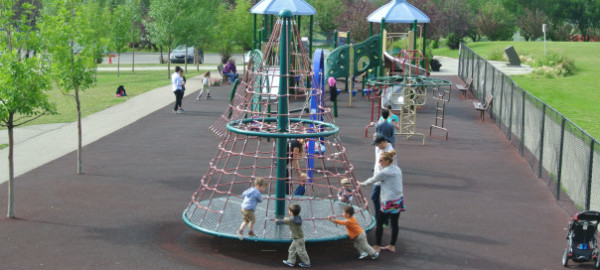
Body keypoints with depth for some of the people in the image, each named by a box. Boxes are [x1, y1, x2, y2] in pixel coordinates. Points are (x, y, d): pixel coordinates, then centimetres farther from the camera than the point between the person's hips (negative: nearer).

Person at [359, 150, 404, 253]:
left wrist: (362, 183, 16)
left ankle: (377, 246, 7)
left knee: (379, 222, 3)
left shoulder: (384, 172, -14)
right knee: (394, 223, 13)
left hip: (389, 202, -8)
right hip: (399, 200, 8)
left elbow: (373, 180, -1)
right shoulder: (397, 169, 10)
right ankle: (392, 246, 20)